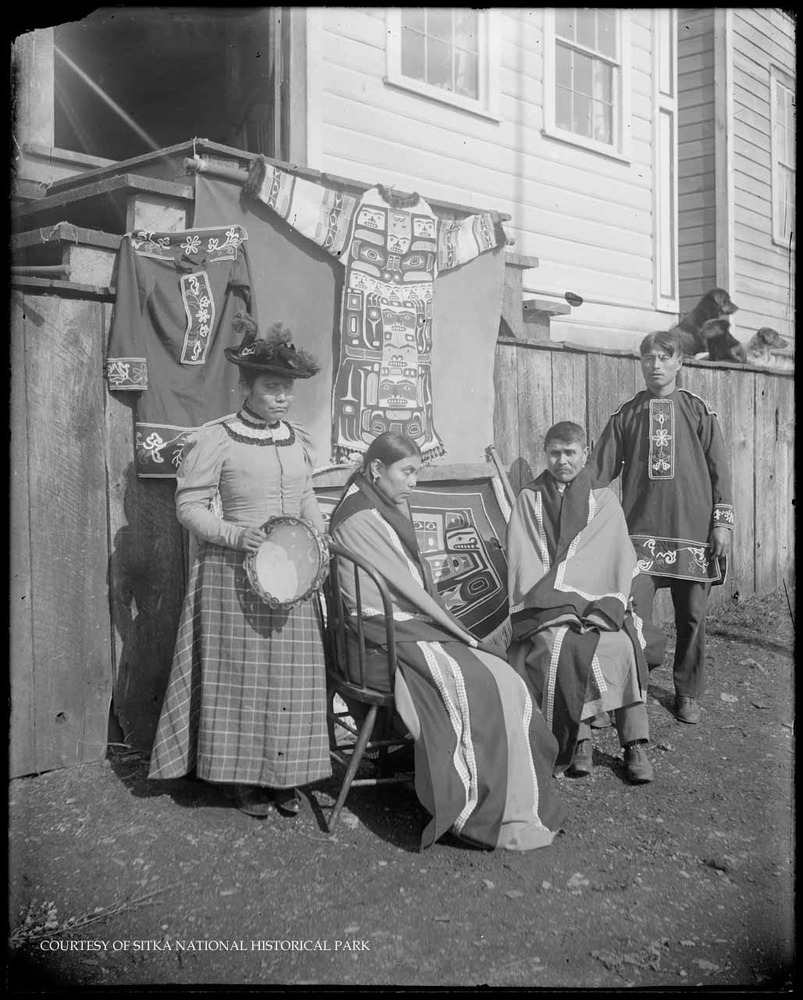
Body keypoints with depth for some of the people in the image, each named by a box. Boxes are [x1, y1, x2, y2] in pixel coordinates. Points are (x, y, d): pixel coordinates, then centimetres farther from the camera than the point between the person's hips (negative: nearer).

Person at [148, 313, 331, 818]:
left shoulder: (295, 438, 10)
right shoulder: (215, 440, -8)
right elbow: (190, 505, -8)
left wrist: (320, 537, 3)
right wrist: (236, 535, -21)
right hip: (234, 571, -5)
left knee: (293, 673, 8)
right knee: (242, 673, 2)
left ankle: (284, 775, 23)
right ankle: (242, 775, 19)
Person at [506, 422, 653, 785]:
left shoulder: (603, 500, 16)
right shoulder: (529, 499, 16)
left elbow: (620, 558, 5)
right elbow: (522, 560, 6)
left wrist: (606, 608, -10)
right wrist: (540, 606, -10)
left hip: (595, 602, 0)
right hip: (544, 607, 0)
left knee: (621, 646, -29)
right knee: (556, 646, -32)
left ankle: (635, 744, -18)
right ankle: (578, 740, -19)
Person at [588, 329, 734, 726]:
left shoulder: (698, 411, 6)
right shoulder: (626, 415, 8)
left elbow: (719, 469, 6)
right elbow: (599, 469, 5)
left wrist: (722, 522, 0)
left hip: (692, 529, 0)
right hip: (641, 531, 0)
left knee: (692, 616, 7)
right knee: (631, 609, -14)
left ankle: (688, 693, 25)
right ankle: (653, 650, 18)